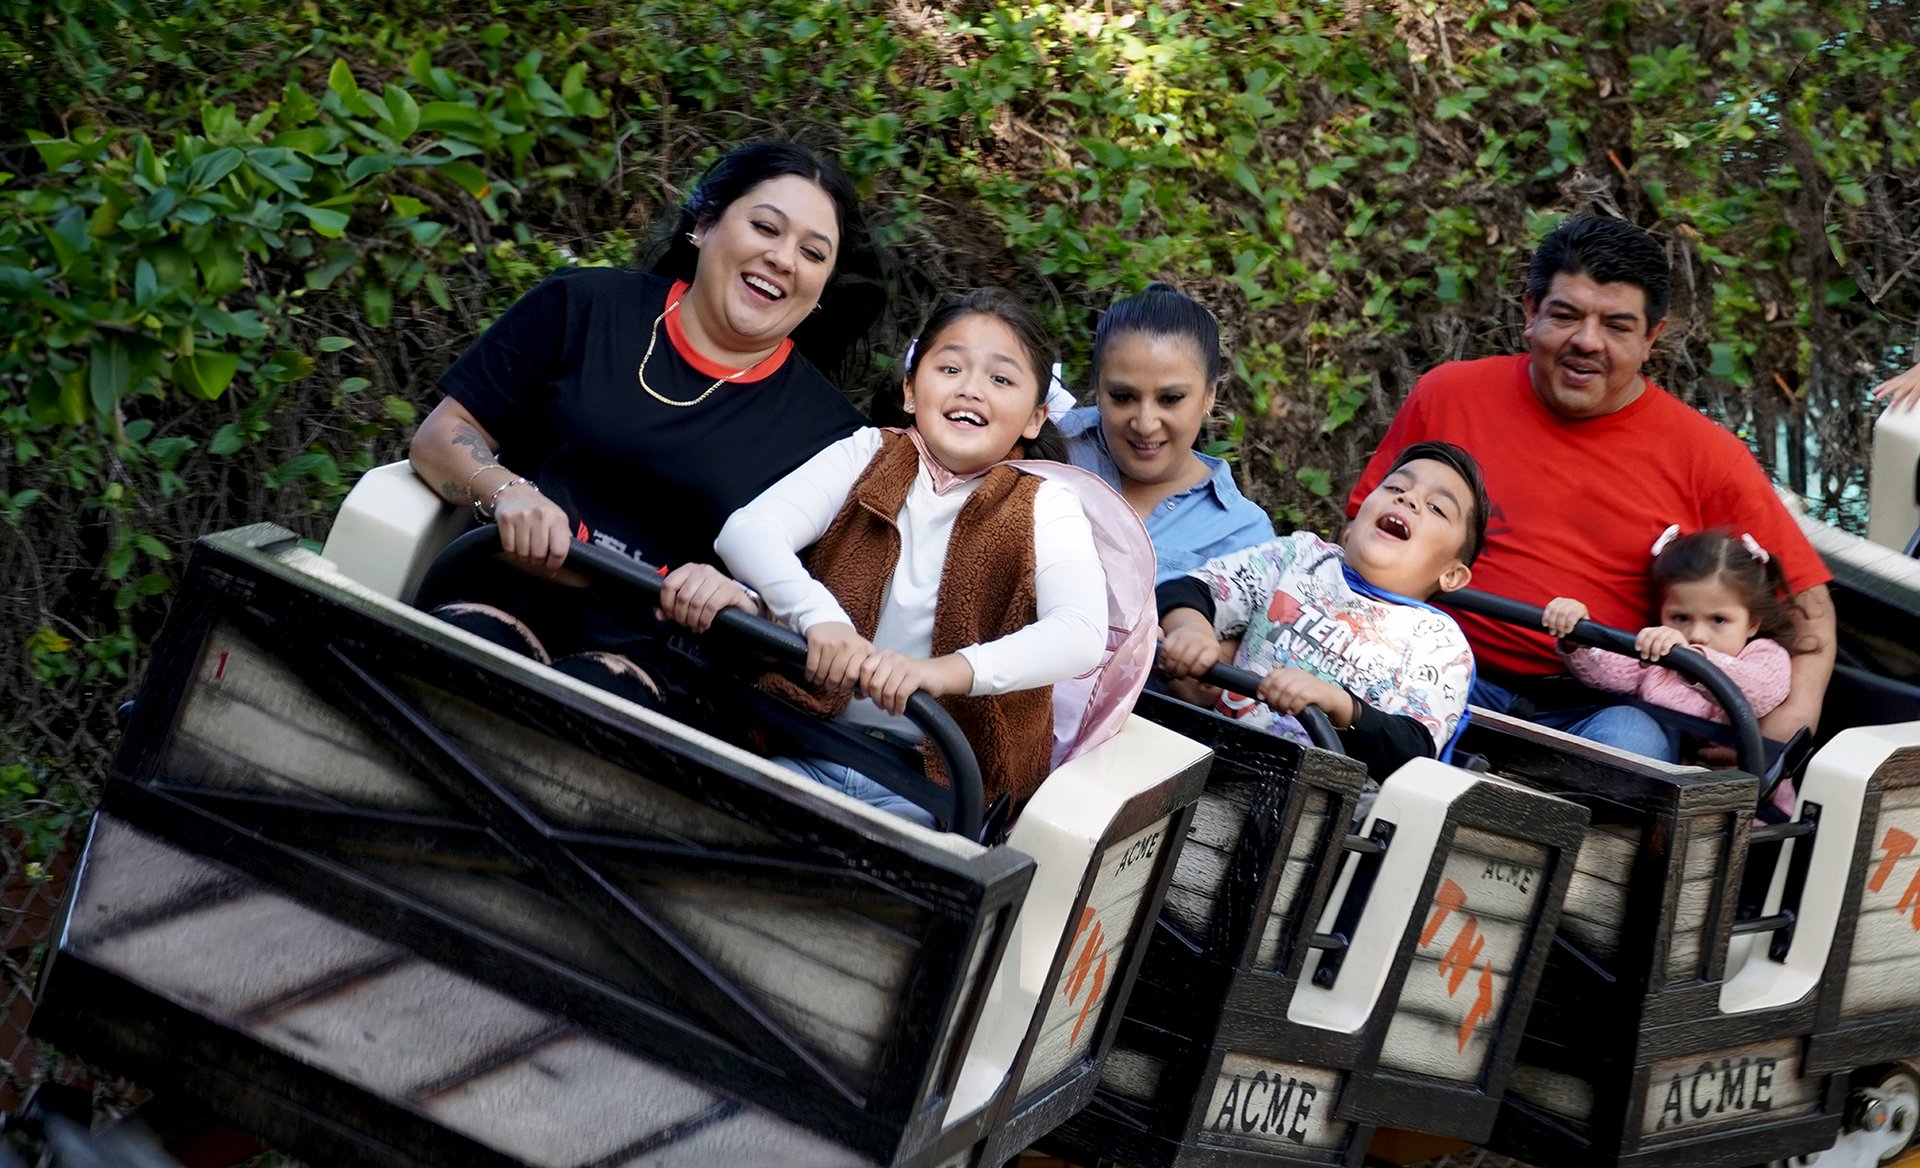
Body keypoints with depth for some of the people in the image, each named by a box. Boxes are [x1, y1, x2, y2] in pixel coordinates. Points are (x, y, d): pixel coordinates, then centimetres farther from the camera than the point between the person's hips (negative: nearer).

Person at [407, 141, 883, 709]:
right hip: (502, 593, 1)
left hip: (638, 655, -1)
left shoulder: (828, 431, 8)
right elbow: (441, 435, 11)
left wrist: (735, 598, -16)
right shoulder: (583, 306, 10)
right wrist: (507, 492, -11)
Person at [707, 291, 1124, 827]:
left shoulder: (1042, 507, 1)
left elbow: (1082, 633, -18)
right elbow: (747, 531, -7)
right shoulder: (868, 456, 8)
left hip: (934, 782, -2)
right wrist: (819, 617, -28)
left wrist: (947, 671, -36)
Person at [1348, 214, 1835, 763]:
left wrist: (1789, 724, -11)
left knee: (1631, 745, -34)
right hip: (1452, 674, 0)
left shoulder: (1705, 455, 2)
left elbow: (1805, 600, 6)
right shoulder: (1446, 395, 6)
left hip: (1605, 708, 0)